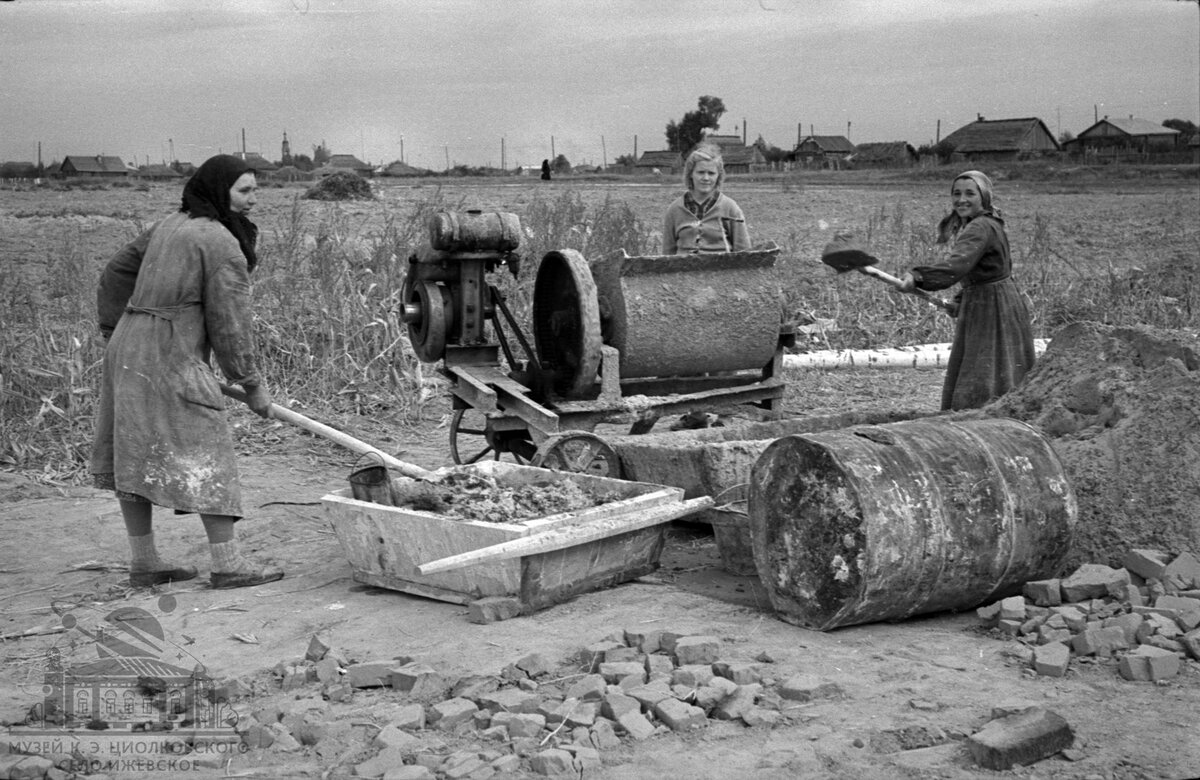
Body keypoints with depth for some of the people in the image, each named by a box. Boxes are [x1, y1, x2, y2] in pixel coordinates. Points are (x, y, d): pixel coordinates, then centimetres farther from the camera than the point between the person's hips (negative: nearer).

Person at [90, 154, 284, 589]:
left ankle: (144, 561, 18)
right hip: (169, 358, -9)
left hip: (127, 346, 9)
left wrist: (116, 332, 24)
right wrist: (251, 385, -3)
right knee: (205, 453, -5)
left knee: (135, 455, 11)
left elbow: (117, 272, 22)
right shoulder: (222, 244, -10)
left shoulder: (170, 226, 16)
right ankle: (227, 562, -4)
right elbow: (228, 324, -11)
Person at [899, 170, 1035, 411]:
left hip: (994, 314, -10)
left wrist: (917, 277, -47)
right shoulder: (990, 224, 13)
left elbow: (957, 266, -36)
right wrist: (962, 300, 14)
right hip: (979, 309, 10)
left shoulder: (981, 228, -20)